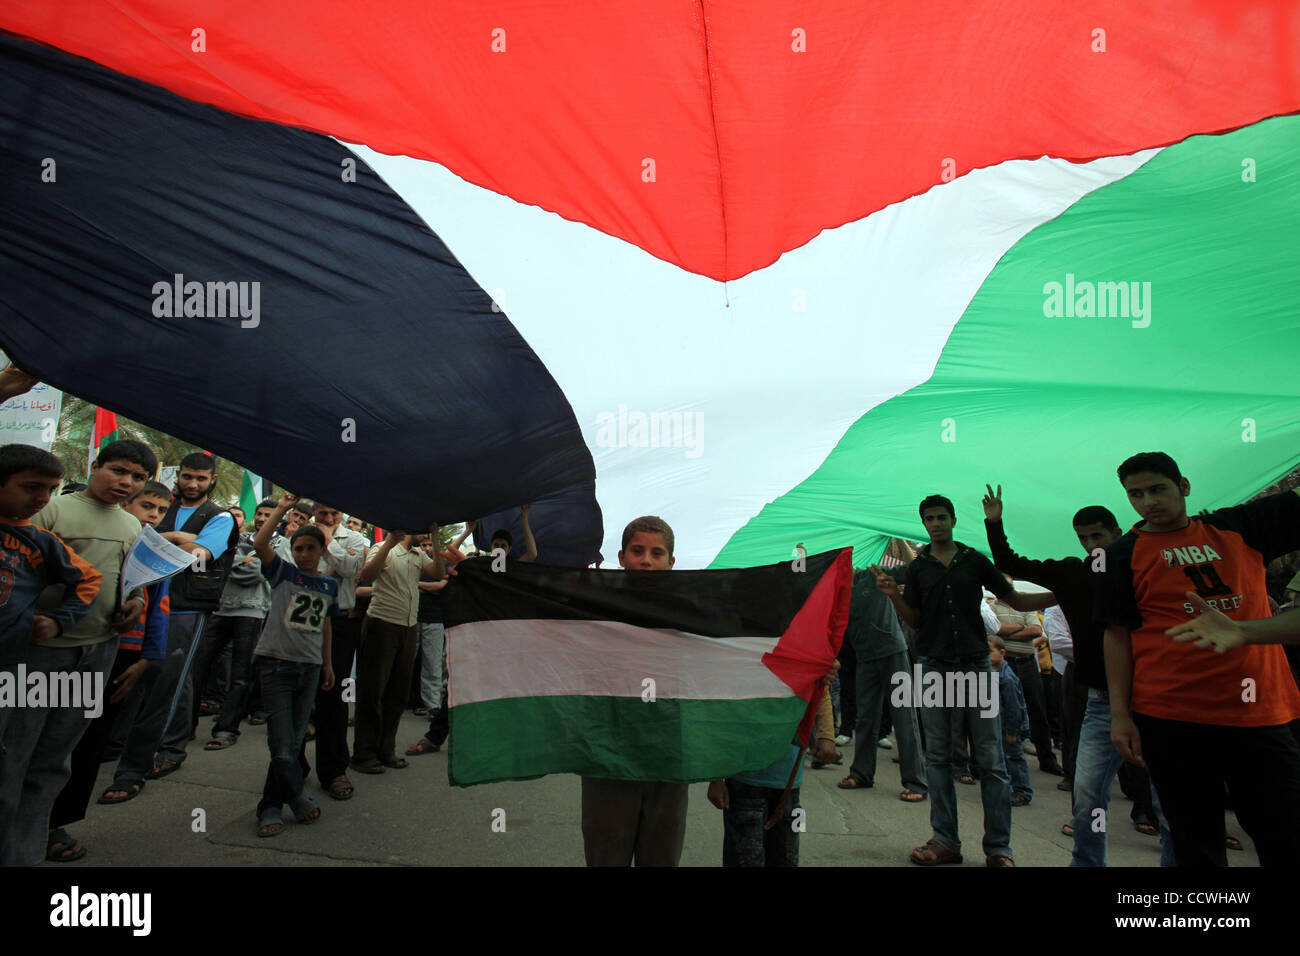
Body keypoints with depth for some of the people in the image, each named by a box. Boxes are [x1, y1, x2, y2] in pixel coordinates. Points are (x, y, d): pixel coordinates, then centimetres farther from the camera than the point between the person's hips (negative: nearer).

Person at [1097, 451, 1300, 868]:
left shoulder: (1240, 525, 10)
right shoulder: (1123, 554, 2)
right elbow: (1117, 636, -1)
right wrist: (1120, 713, -6)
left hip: (1260, 712, 2)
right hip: (1171, 720, -2)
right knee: (1198, 845, 7)